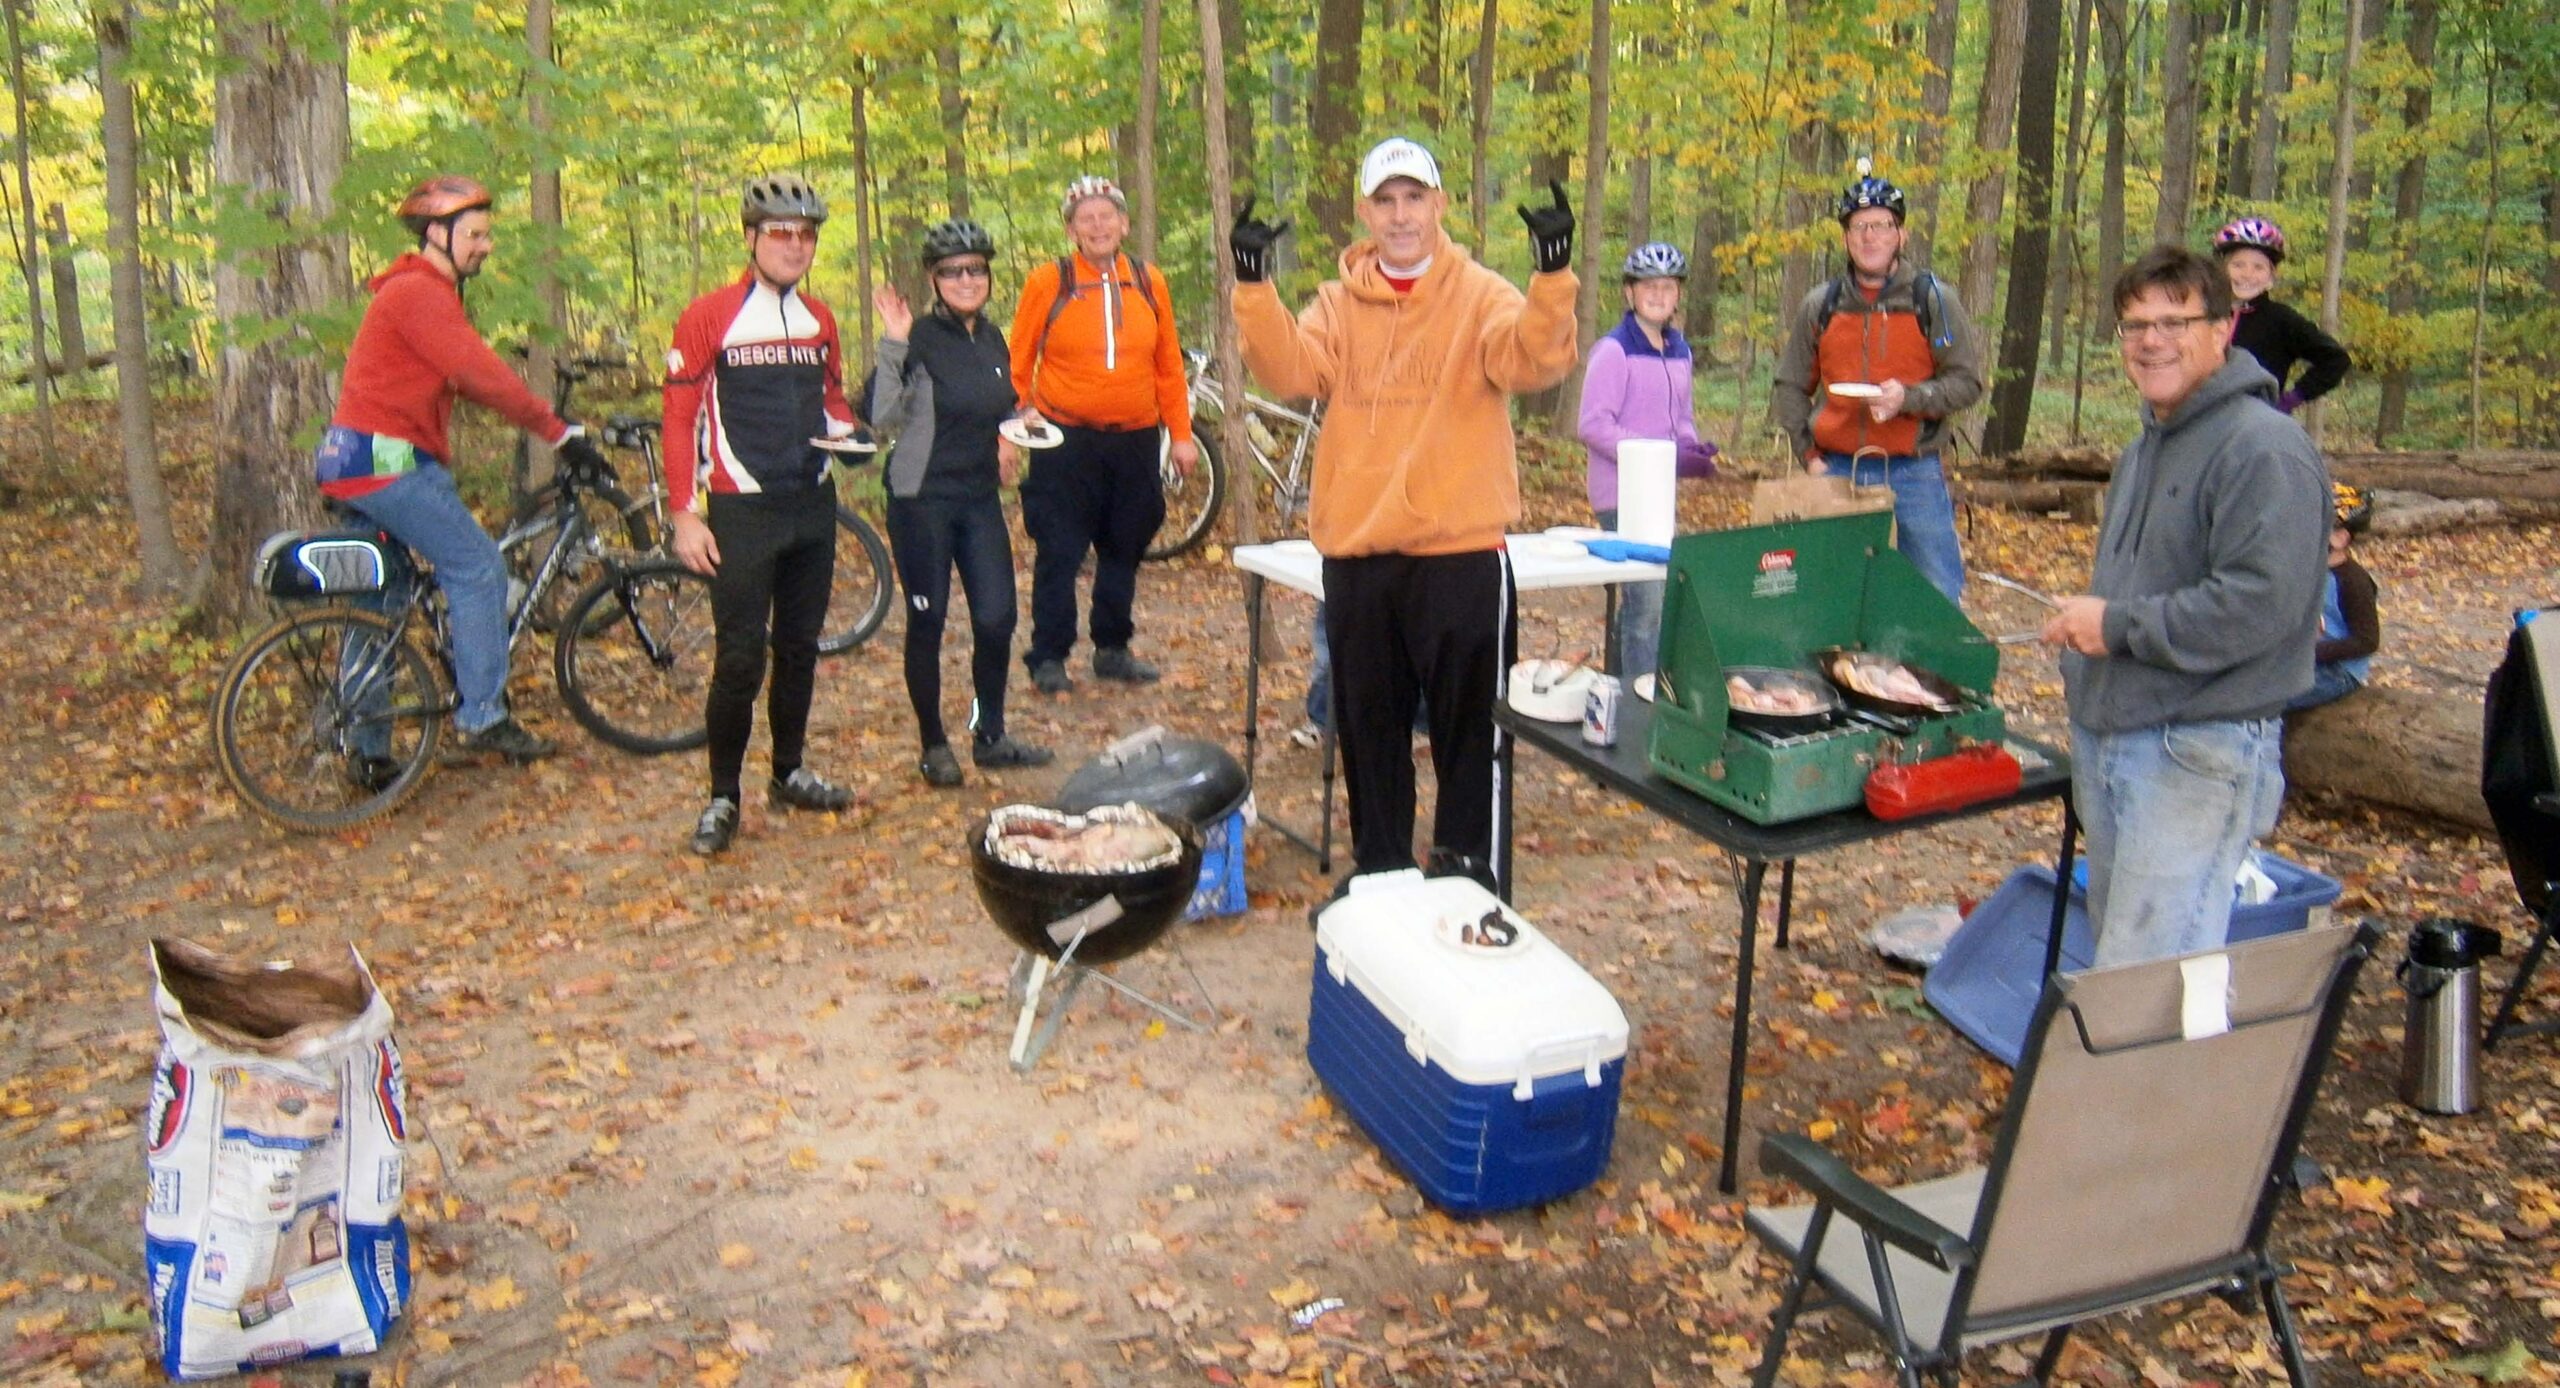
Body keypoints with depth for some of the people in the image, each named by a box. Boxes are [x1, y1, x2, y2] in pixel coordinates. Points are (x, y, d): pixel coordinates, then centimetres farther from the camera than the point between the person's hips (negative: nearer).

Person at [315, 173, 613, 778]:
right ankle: (484, 718, -3)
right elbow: (482, 376, -21)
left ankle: (366, 751, 17)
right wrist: (560, 432, -19)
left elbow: (469, 379, 18)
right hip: (387, 460, -11)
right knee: (478, 567, -6)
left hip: (353, 461, 11)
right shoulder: (419, 292, -13)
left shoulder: (424, 291, 20)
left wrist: (552, 420, 12)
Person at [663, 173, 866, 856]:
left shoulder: (819, 320, 10)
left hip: (812, 505, 6)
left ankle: (790, 773, 27)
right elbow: (679, 417, -8)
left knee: (799, 647, 13)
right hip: (742, 511, -5)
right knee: (740, 660, -6)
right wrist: (685, 515, -12)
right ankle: (723, 796, 7)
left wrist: (848, 430, -2)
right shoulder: (709, 316, -7)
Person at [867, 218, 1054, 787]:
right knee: (927, 623, 4)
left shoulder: (992, 339, 8)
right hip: (923, 500, -5)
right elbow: (881, 414, -25)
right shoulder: (920, 339, -12)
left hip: (980, 497, 6)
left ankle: (990, 736, 20)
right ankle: (934, 745, 17)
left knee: (997, 618, 3)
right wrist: (892, 344, -30)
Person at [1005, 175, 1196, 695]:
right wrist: (1009, 435, -8)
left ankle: (1113, 649, 25)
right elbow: (1018, 364, -1)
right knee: (1058, 554, 0)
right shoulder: (1047, 282, -3)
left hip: (1136, 440, 3)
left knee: (1124, 550, 12)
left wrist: (1180, 433, 6)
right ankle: (1048, 657, 10)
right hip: (1066, 442, -3)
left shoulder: (1149, 282, 5)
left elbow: (1168, 365, 10)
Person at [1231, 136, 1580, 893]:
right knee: (1367, 725, 14)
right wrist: (1254, 287, -20)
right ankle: (1378, 868, 30)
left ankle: (1469, 874, 16)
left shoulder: (1481, 295, 0)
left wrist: (1553, 277, -34)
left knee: (1470, 726, 4)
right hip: (1355, 553, 4)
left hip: (1460, 552, -4)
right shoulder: (1339, 303, 10)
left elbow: (1533, 363, -17)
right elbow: (1290, 371, -6)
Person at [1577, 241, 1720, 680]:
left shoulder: (1679, 351, 12)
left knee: (1641, 598, 15)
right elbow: (1593, 426, -17)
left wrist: (1693, 447, -1)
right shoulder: (1613, 350, -12)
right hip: (1622, 493, -8)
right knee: (1647, 599, -11)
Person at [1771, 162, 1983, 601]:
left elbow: (1967, 381, 0)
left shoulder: (1932, 298, 1)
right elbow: (1790, 388, 15)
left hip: (1915, 472, -2)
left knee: (1938, 598, 0)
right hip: (1838, 470, 2)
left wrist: (1908, 398, -18)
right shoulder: (1821, 305, 9)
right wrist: (1809, 453, 3)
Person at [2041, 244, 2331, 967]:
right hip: (2107, 737, 10)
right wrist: (2083, 626, 11)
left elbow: (2259, 604, -25)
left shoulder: (2264, 449, -15)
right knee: (2115, 943, 19)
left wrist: (2118, 625, -18)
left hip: (2199, 754, -10)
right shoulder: (2146, 446, 17)